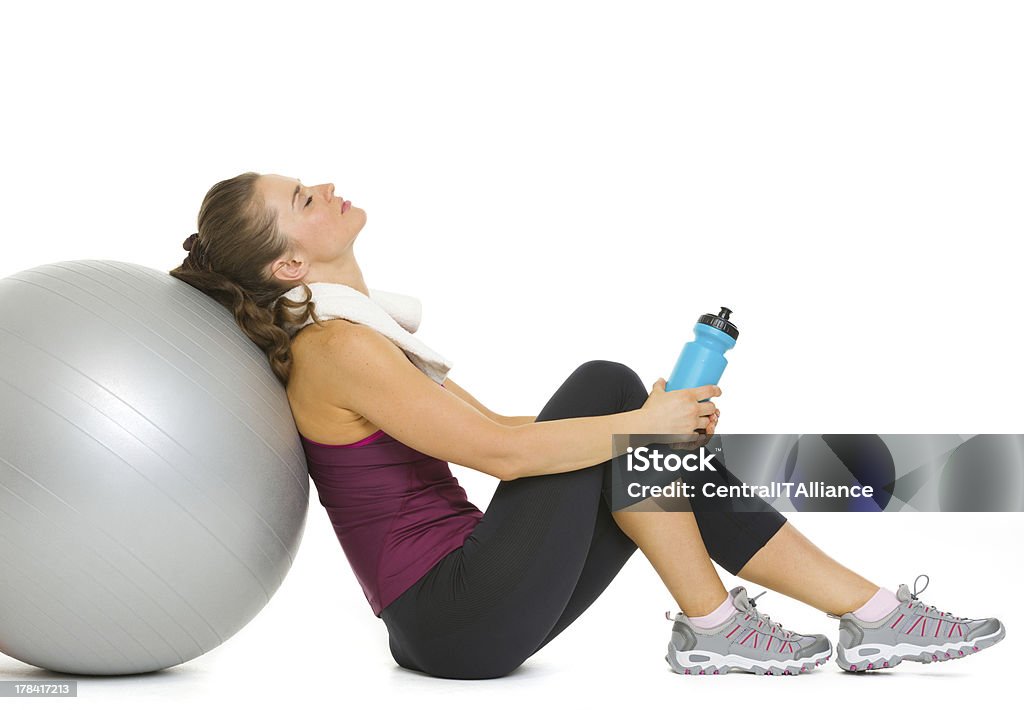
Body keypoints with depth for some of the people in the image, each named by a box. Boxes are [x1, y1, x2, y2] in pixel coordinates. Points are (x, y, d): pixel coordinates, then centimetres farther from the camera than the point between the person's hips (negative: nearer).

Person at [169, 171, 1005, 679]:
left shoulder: (361, 335, 15)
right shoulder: (337, 349, -17)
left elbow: (496, 430, 15)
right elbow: (504, 450, -23)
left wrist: (655, 423, 8)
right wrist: (639, 421, -12)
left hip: (460, 604, 9)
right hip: (461, 623, -9)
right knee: (605, 384, -12)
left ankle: (873, 614, 3)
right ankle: (711, 628, -5)